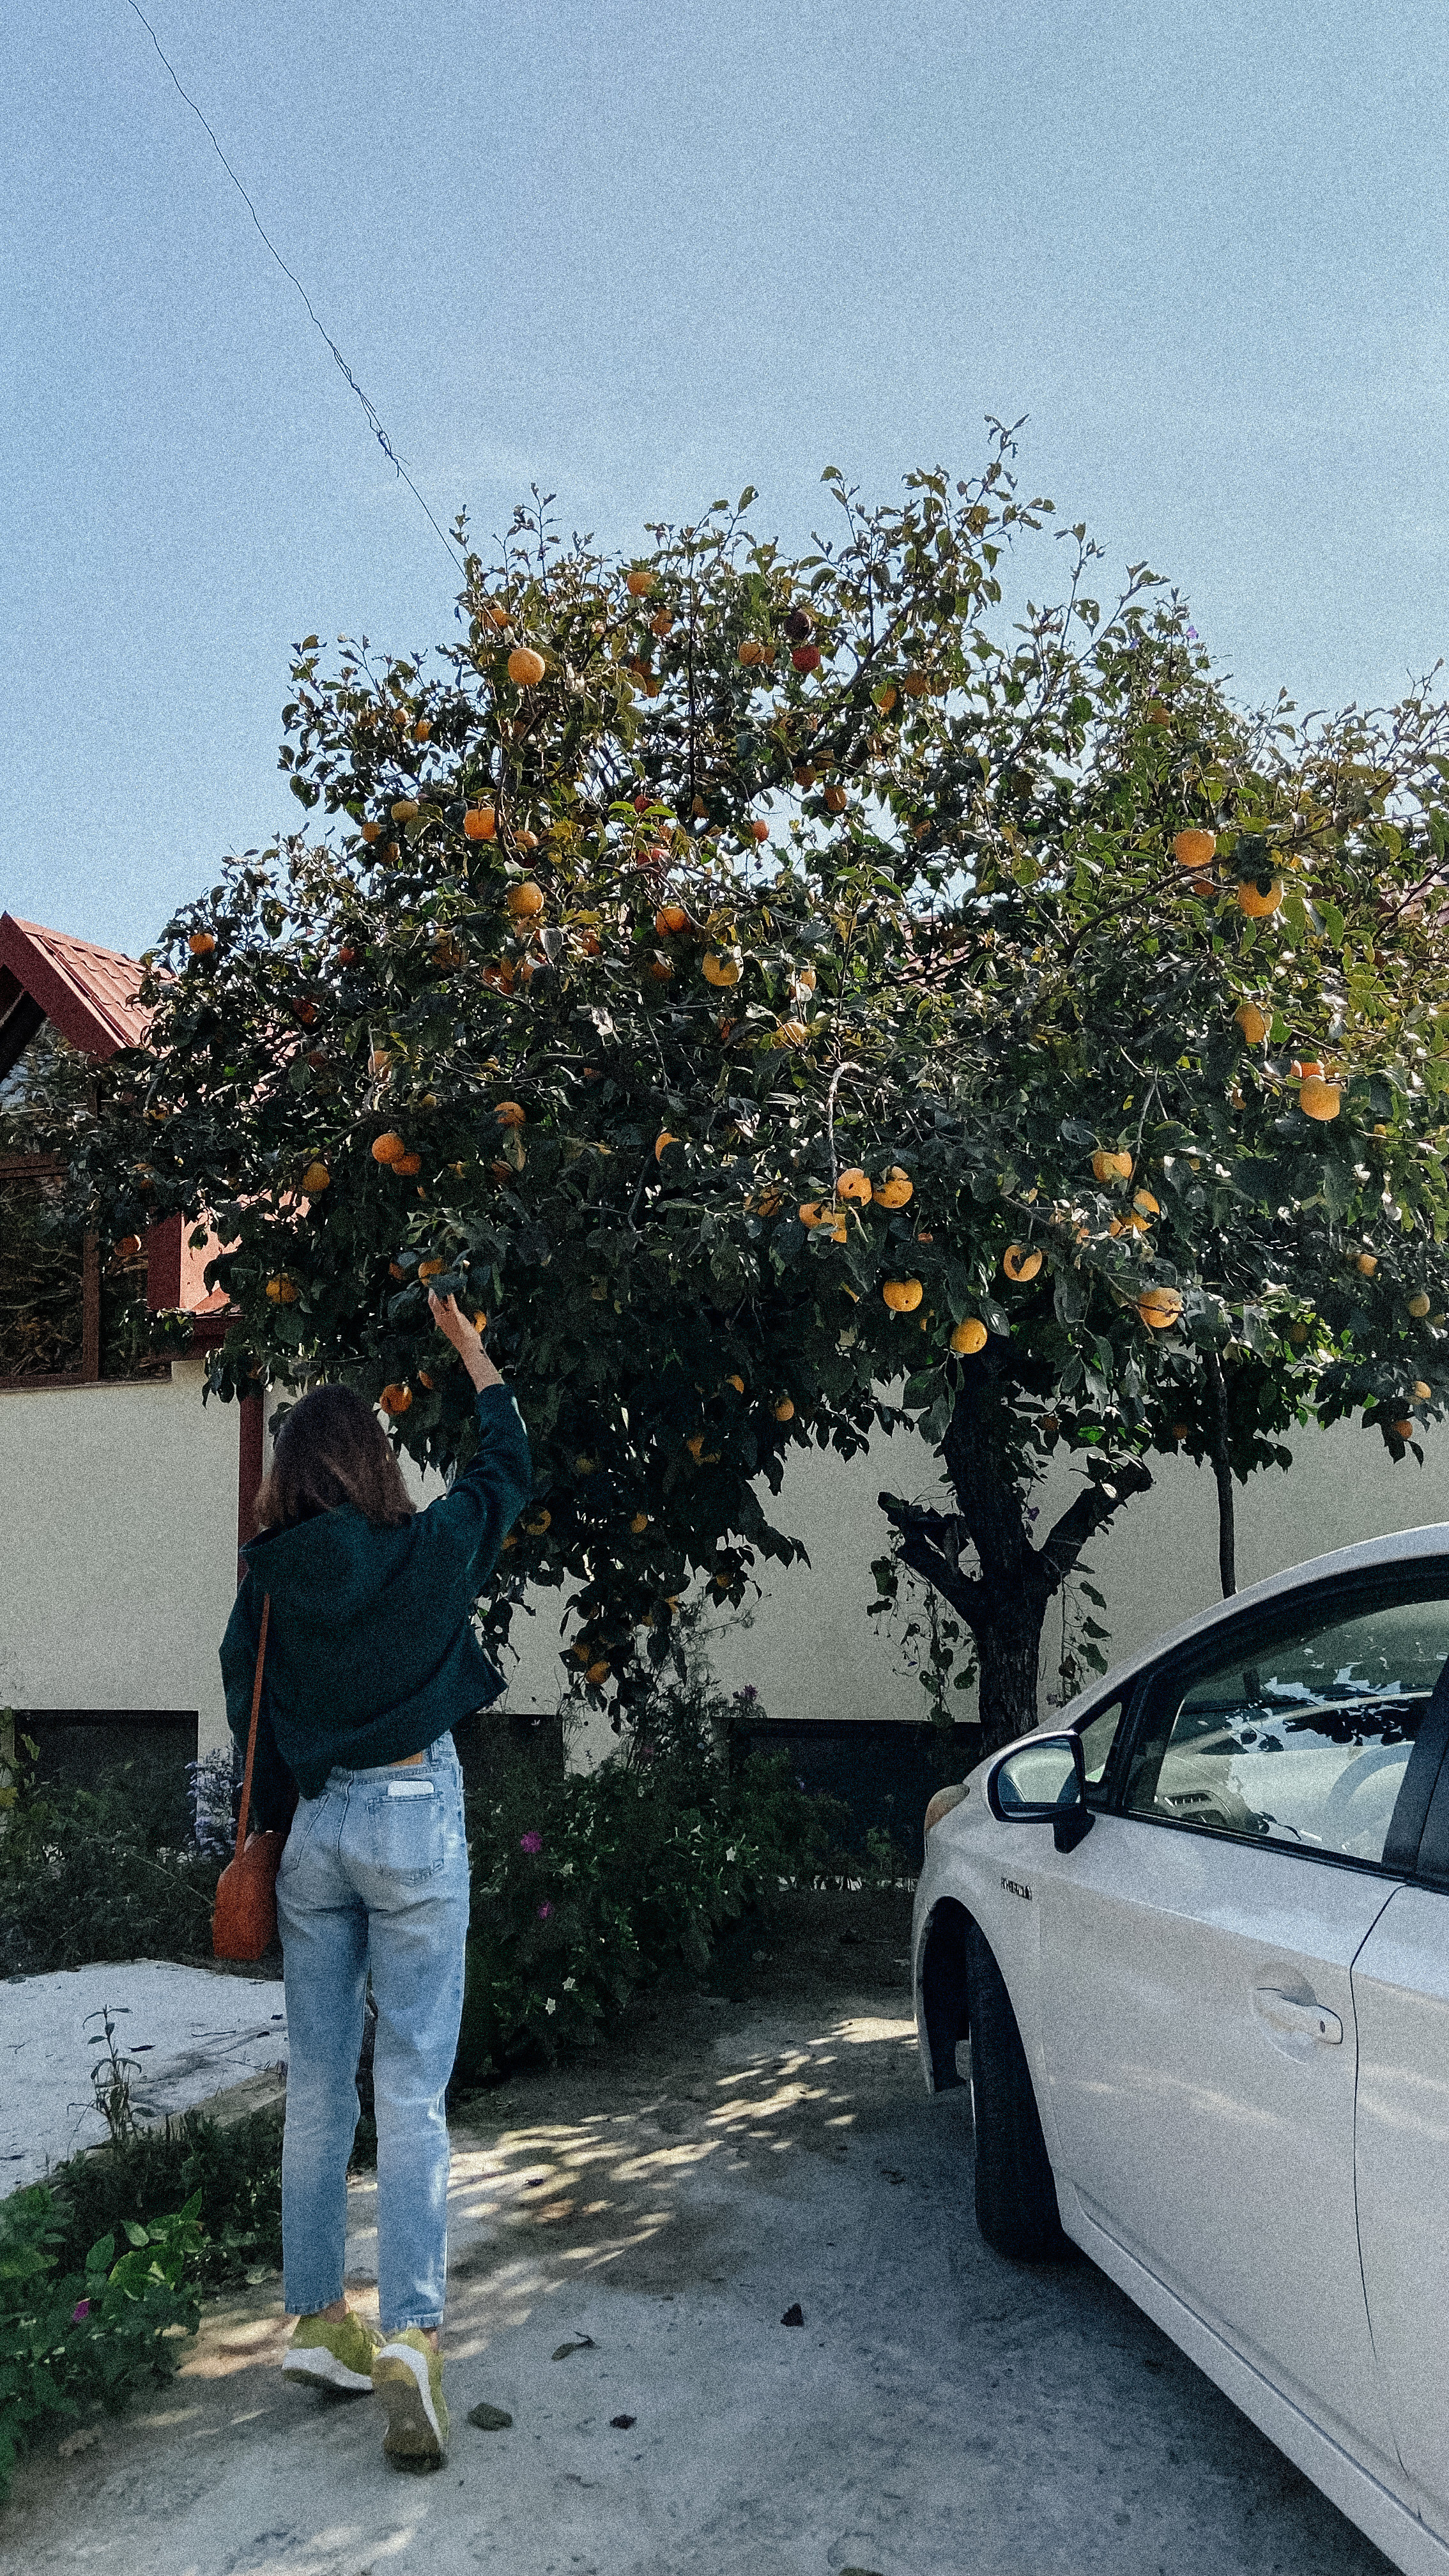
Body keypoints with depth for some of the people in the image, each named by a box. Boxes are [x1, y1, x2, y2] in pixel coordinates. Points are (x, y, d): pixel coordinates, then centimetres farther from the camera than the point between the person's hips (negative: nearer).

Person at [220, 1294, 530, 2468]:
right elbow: (509, 1467, 7)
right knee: (412, 2090, -1)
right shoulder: (428, 1550, -10)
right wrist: (475, 1358, 20)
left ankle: (317, 2318, 24)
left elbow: (247, 1706, 5)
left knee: (317, 2083, 14)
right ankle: (410, 2335, -7)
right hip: (416, 1821, -3)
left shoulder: (271, 1577, -3)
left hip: (317, 1827, 4)